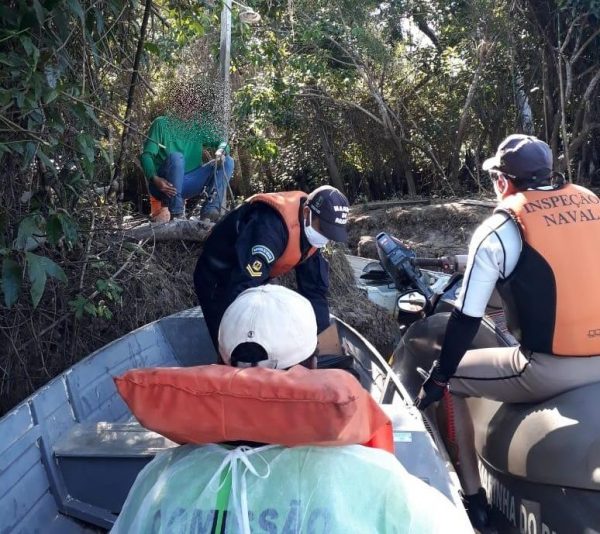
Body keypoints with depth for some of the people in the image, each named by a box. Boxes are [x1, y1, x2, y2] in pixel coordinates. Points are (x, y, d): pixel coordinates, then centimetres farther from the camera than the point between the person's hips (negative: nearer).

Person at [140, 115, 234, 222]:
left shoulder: (199, 126, 10)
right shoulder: (162, 123, -2)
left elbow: (222, 143, 6)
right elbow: (146, 155, -9)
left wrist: (221, 151, -20)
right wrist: (154, 179, -28)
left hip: (188, 184, 4)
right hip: (164, 183, -4)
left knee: (227, 161, -8)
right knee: (176, 157, -33)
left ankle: (210, 211, -22)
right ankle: (176, 214, -28)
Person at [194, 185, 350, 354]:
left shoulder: (311, 230, -9)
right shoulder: (271, 226, -37)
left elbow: (314, 287, 0)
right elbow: (242, 288, -39)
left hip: (253, 280, 8)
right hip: (217, 282, -8)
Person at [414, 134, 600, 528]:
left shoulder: (499, 229, -8)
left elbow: (467, 319, -6)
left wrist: (436, 380, 5)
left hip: (552, 370, -6)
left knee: (451, 380, 14)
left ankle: (474, 500, 20)